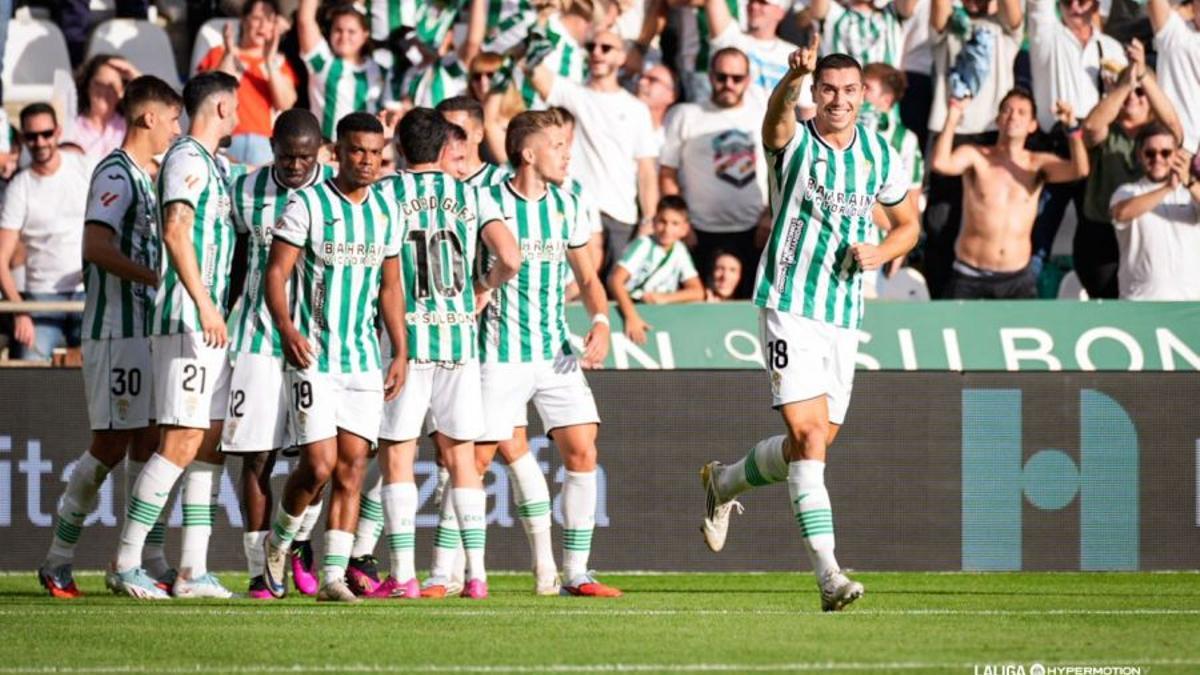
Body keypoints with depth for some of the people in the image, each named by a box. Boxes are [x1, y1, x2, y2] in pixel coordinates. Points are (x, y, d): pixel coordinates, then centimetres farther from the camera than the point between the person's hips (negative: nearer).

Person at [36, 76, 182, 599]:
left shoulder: (139, 177, 18)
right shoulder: (116, 174, -12)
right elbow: (97, 246, -23)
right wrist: (160, 279, -23)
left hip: (141, 329, 10)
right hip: (116, 330, -10)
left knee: (146, 442, 7)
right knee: (110, 444, -9)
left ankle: (147, 561, 8)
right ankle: (58, 560, -3)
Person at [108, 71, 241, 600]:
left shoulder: (210, 163, 20)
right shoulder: (186, 159, -9)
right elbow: (176, 230, -21)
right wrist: (204, 303, -25)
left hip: (212, 324, 10)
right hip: (187, 322, -10)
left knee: (210, 443, 7)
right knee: (182, 443, -13)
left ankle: (193, 571, 7)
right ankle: (126, 562, -10)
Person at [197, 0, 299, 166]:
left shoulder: (278, 62, 16)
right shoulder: (219, 54, 13)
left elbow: (285, 104, 2)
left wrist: (270, 62, -5)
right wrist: (229, 56, -7)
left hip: (262, 144, 1)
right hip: (225, 140, -1)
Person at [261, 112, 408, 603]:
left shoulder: (386, 213, 11)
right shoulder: (307, 205, -6)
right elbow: (276, 273, -9)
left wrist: (400, 354, 14)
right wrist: (287, 329, -25)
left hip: (365, 360, 5)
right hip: (313, 357, -5)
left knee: (351, 470, -1)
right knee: (319, 465, -11)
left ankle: (333, 576, 1)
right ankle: (279, 541, 16)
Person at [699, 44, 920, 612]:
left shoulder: (880, 156, 6)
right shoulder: (794, 143, -8)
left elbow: (907, 223, 19)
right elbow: (777, 115, -32)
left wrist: (880, 252, -3)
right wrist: (793, 77, -54)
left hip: (844, 314, 5)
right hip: (789, 305, -5)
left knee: (815, 444, 11)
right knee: (808, 434, -16)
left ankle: (723, 485, 40)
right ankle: (827, 571, -19)